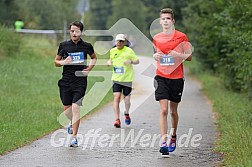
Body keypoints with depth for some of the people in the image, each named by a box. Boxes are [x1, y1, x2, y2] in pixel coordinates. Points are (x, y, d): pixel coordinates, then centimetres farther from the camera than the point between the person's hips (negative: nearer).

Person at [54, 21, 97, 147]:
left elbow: (94, 58, 22)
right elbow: (56, 62, 12)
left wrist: (89, 68, 5)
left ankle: (74, 137, -8)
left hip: (80, 81, -2)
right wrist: (63, 62, -10)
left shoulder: (87, 46, 2)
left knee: (75, 108, -13)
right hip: (66, 81, 2)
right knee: (66, 109, 9)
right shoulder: (63, 45, 3)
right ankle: (72, 122, 44)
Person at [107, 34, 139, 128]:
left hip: (127, 79, -2)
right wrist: (109, 62, 6)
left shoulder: (129, 51, -3)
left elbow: (137, 61, -1)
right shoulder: (112, 51, 9)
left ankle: (126, 114, 36)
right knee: (116, 98, -13)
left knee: (127, 99, 6)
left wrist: (131, 61, -21)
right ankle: (117, 120, -14)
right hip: (116, 79, 2)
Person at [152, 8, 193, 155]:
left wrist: (178, 55, -17)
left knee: (173, 111, 10)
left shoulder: (181, 37, -2)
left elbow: (189, 56, 1)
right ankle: (164, 142, -15)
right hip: (161, 77, 1)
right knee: (164, 110, -12)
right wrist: (155, 56, -2)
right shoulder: (156, 38, 7)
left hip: (177, 78, -1)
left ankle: (173, 136, 33)